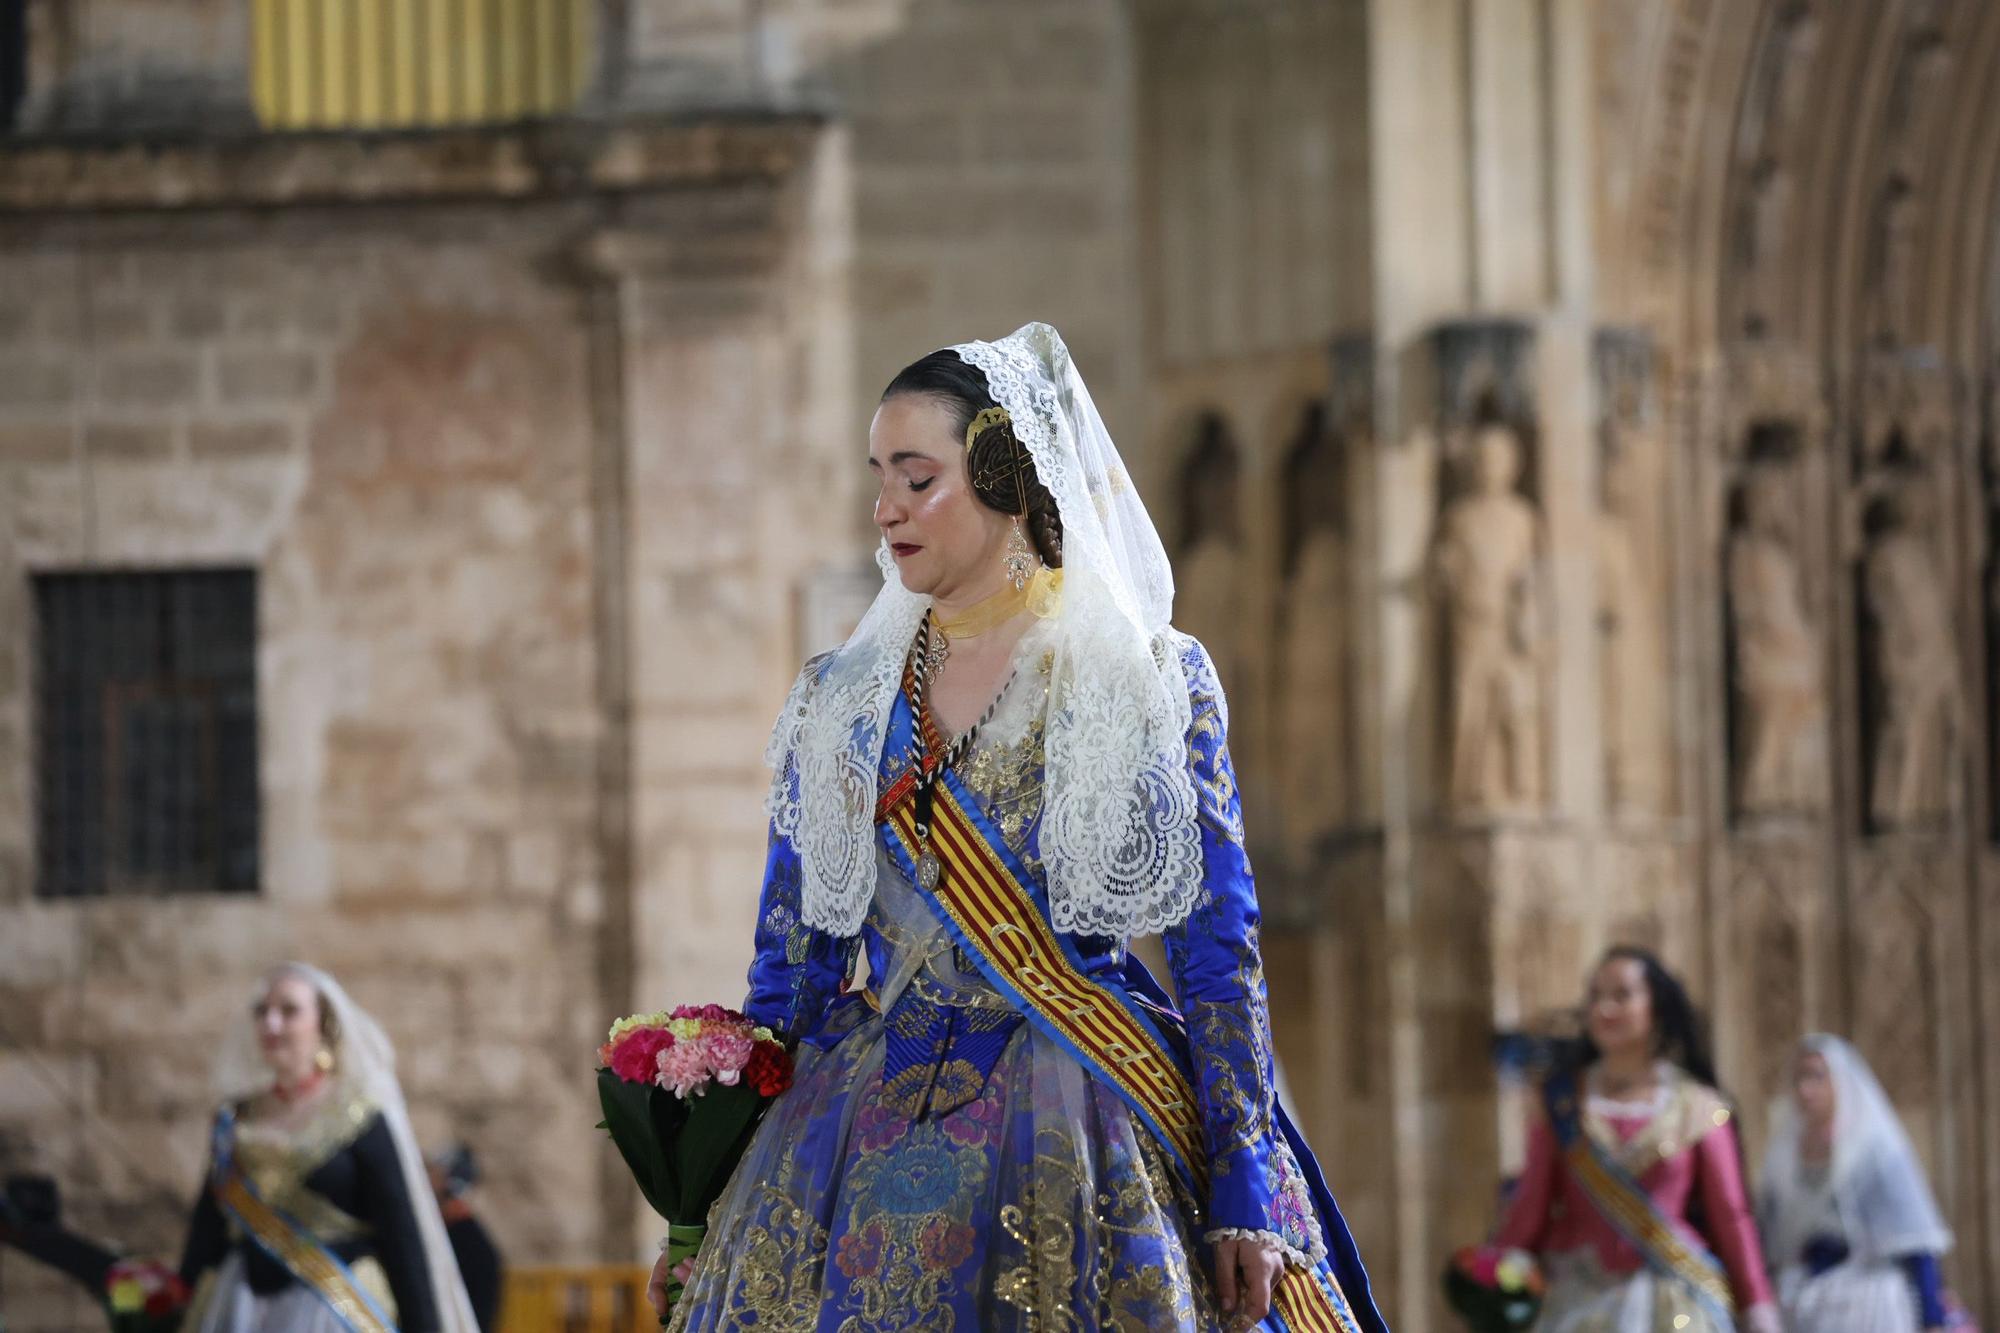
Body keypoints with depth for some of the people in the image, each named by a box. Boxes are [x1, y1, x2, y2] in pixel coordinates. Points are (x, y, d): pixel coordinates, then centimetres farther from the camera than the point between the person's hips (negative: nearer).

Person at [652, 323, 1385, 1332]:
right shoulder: (837, 701, 10)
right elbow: (790, 960, 11)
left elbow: (1220, 957, -2)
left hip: (1088, 1144, -3)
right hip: (875, 1129, 3)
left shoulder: (1154, 682, 1)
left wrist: (1246, 1201, -9)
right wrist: (713, 1212, 6)